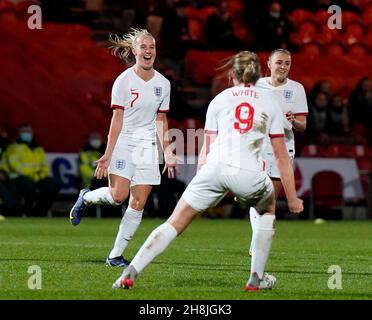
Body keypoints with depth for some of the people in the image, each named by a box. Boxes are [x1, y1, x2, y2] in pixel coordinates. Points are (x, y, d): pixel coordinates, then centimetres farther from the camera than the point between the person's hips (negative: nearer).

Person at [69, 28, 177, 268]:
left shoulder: (163, 84, 6)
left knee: (138, 203, -3)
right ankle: (86, 198, 14)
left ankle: (116, 256, 3)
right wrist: (108, 154, -16)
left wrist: (167, 152, 7)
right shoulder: (124, 81, -8)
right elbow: (117, 119, -11)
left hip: (147, 146, 4)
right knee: (118, 195, -19)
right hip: (123, 142, -4)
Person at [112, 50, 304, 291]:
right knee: (268, 209, 32)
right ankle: (257, 278, 27)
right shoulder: (269, 102, 18)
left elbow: (207, 148, 15)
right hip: (249, 173, 0)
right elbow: (282, 156, 16)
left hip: (215, 169, 0)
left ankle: (131, 272, -9)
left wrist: (201, 170, 30)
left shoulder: (220, 99, 19)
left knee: (175, 224, 5)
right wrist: (292, 198, 19)